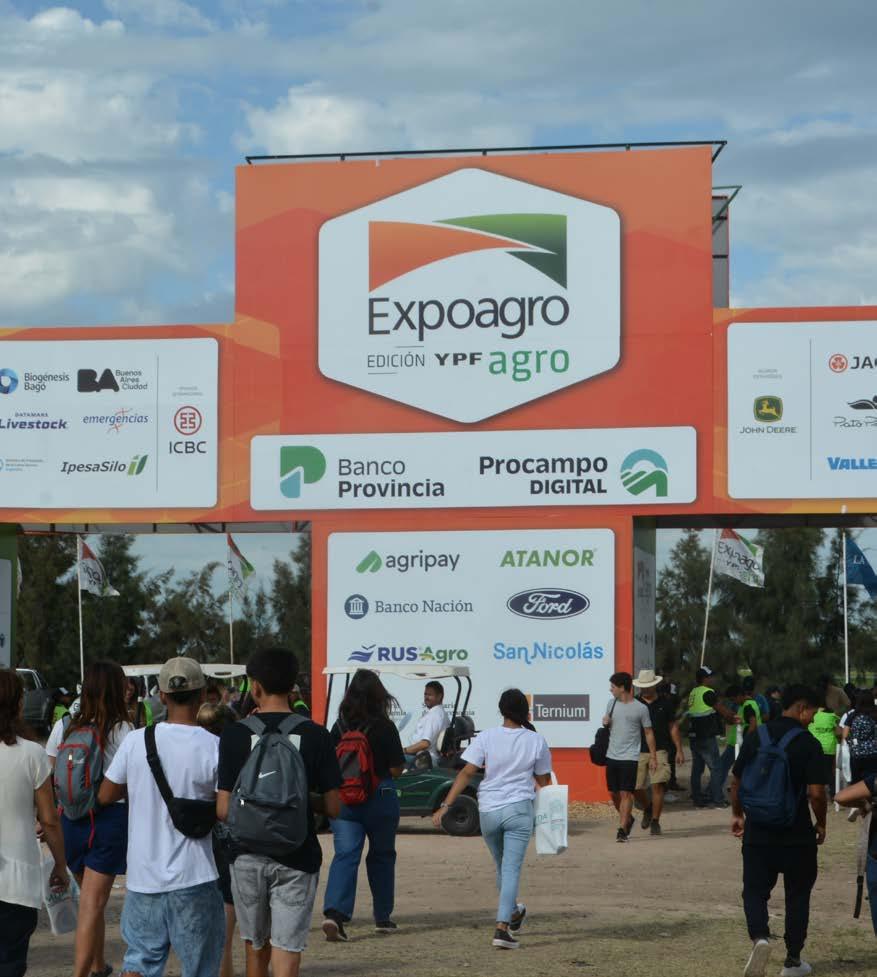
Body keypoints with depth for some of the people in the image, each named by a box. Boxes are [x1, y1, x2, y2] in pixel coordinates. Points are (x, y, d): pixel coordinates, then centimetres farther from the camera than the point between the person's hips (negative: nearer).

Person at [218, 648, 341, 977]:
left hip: (248, 855, 1)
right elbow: (333, 807, -3)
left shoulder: (235, 735, -6)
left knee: (256, 948, 19)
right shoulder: (314, 735, -4)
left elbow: (224, 810, -8)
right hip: (296, 857, -1)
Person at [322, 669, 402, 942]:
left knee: (345, 854, -3)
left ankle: (335, 912, -24)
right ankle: (382, 917, 24)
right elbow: (396, 769, -8)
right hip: (380, 797, -2)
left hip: (343, 798, 2)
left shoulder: (339, 727, 0)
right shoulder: (384, 727, -10)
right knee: (381, 856, 15)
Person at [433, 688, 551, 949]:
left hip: (488, 810, 2)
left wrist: (445, 805, -8)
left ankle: (513, 913, 42)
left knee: (502, 866, 21)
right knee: (511, 869, -2)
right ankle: (502, 927, -15)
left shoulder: (486, 737, -4)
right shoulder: (536, 741, -2)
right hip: (519, 809, -2)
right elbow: (543, 780, 8)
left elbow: (466, 773, -9)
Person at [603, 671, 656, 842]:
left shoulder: (640, 708, -6)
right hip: (612, 756, 6)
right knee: (614, 793, 10)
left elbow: (648, 733, -1)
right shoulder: (612, 703, 9)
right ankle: (628, 819, 30)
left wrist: (653, 757, -3)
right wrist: (605, 722, -2)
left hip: (629, 757, -5)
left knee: (626, 793, -9)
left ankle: (622, 828, -9)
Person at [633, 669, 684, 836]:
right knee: (636, 787, 0)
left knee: (658, 785, -12)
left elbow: (673, 727, 12)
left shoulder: (664, 703, 6)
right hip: (638, 751, 1)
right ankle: (648, 808, 32)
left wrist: (679, 750, 9)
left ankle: (655, 821, -2)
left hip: (659, 751, -1)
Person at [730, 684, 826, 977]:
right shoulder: (809, 744, -12)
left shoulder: (755, 738, 1)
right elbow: (816, 793, -16)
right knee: (797, 895, 13)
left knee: (755, 890, 9)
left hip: (758, 832, 2)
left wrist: (738, 814, 21)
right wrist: (821, 823, 1)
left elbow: (736, 783, 6)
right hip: (797, 834, -2)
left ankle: (759, 937, -19)